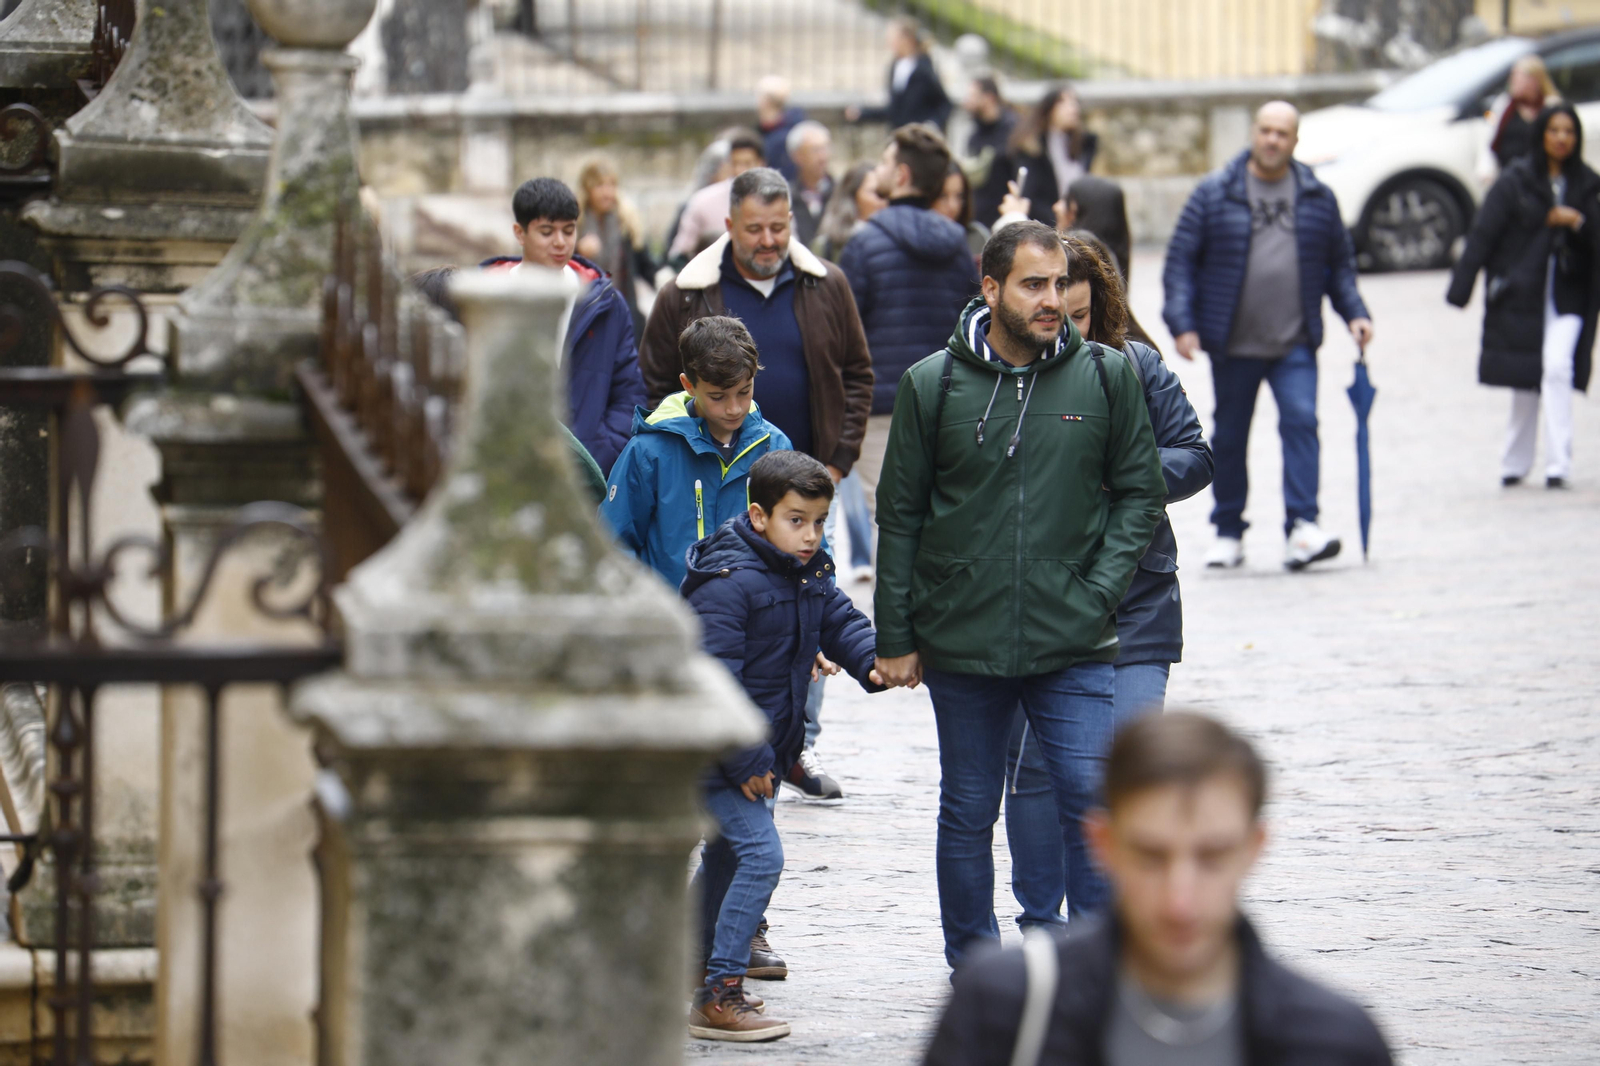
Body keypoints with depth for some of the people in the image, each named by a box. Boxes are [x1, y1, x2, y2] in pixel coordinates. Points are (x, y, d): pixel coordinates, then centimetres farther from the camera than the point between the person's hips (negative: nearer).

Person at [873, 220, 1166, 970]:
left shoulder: (1106, 378, 1)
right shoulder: (933, 385, 0)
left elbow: (1140, 492, 7)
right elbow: (900, 516, 5)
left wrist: (1100, 591, -5)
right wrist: (895, 637, 4)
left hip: (1076, 648, -1)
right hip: (961, 643, 1)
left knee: (1094, 800, -10)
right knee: (968, 815, 9)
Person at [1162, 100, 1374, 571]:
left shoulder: (1318, 197, 8)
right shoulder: (1215, 193, 0)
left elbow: (1340, 263, 17)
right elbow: (1181, 260, 0)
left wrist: (1354, 312, 3)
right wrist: (1182, 322, -9)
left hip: (1295, 344, 0)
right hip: (1232, 344, 0)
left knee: (1301, 421, -15)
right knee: (1229, 436, 8)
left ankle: (1302, 527, -18)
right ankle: (1228, 532, 21)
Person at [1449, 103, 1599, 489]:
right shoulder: (1516, 181, -1)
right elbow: (1483, 234, -4)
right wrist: (1462, 287, -9)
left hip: (1567, 296, 1)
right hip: (1521, 295, -1)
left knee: (1557, 367, -18)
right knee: (1524, 384, 5)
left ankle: (1558, 465, -18)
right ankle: (1514, 465, 21)